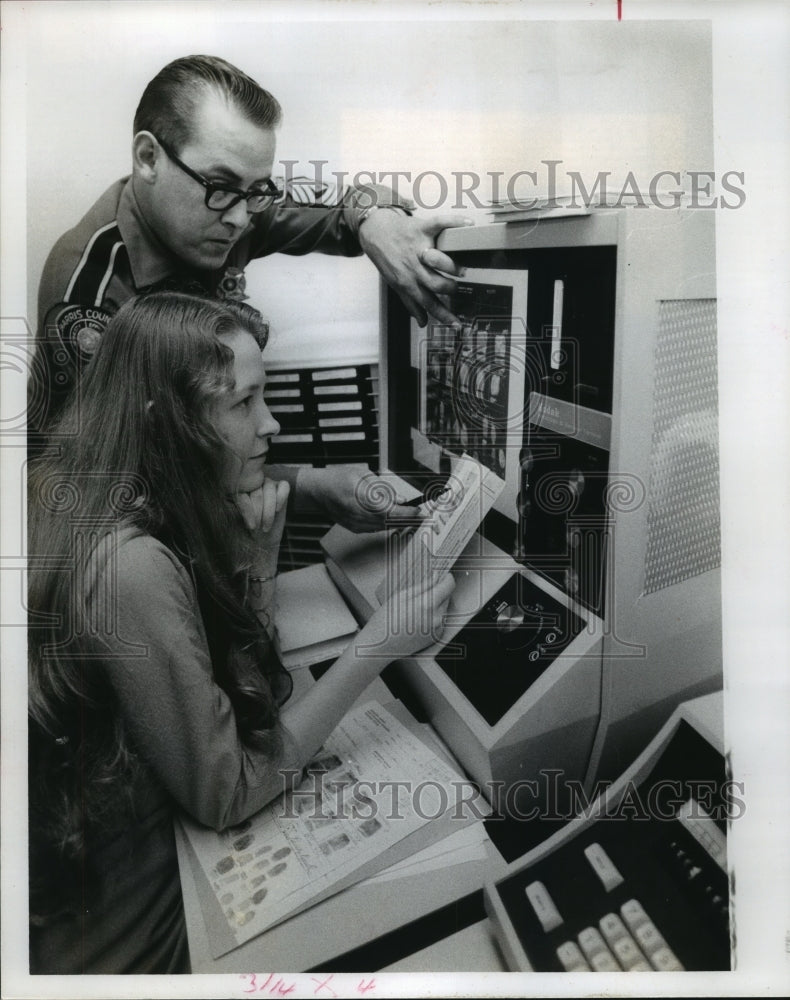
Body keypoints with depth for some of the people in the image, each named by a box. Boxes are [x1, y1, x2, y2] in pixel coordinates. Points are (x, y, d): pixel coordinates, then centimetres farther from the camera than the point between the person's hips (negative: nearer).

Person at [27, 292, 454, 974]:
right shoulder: (130, 567, -32)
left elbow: (241, 663, 5)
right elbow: (226, 794, -24)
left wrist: (260, 546, -9)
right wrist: (375, 648, -24)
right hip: (124, 924, -7)